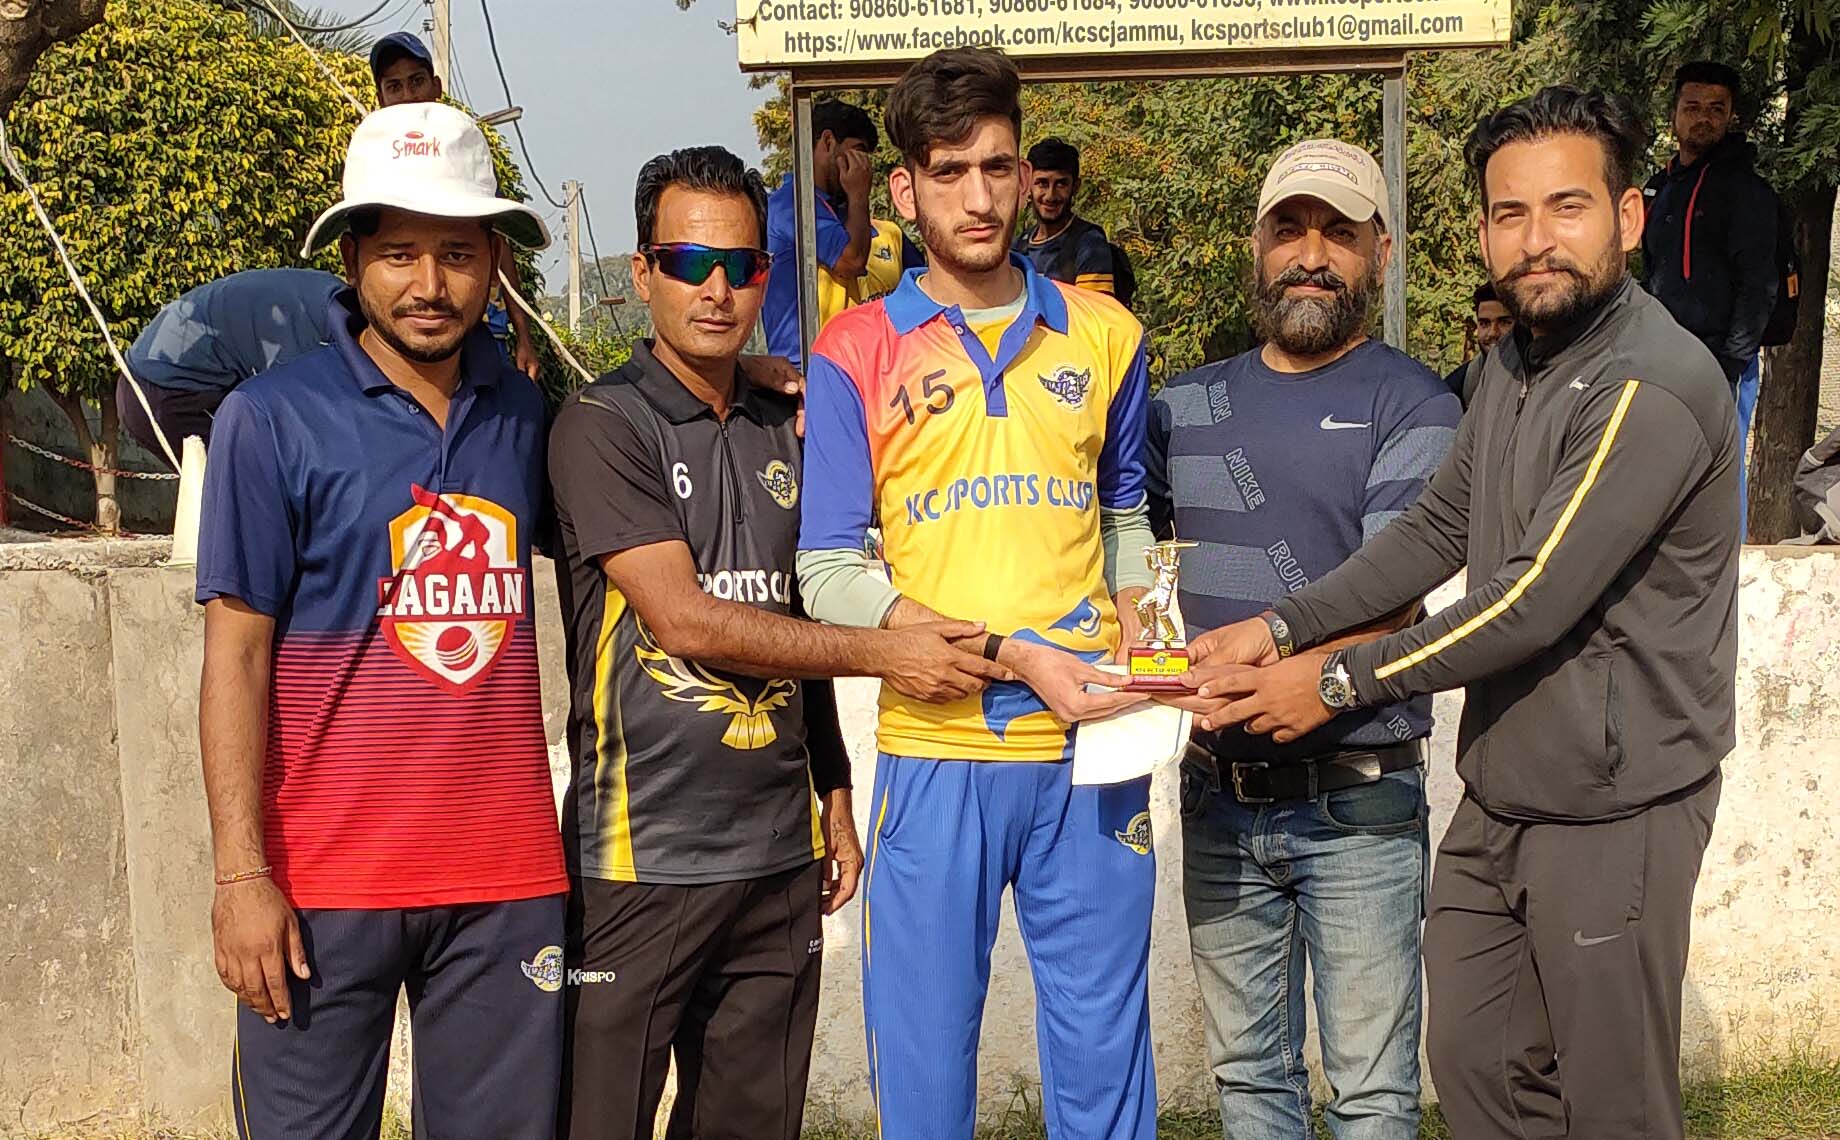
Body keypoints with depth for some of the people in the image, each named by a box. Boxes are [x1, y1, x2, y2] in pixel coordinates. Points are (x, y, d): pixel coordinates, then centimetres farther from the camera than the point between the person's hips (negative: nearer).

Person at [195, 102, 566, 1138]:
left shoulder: (523, 414, 7)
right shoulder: (273, 419, -5)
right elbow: (236, 653, -6)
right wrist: (241, 874, -10)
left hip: (505, 876, 4)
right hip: (325, 881, -3)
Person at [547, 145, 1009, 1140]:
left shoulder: (782, 433, 13)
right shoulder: (602, 425, -7)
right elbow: (683, 619, -15)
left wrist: (835, 795, 16)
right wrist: (884, 655, -12)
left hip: (780, 853, 6)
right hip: (642, 855, -6)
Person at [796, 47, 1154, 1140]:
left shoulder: (1103, 335, 9)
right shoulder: (856, 355, -1)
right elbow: (829, 574, -5)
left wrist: (1134, 632, 2)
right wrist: (1012, 653, -14)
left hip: (1091, 747, 2)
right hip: (936, 752, -2)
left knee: (1103, 1050, 9)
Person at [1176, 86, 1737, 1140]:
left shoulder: (1655, 388, -22)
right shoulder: (1516, 363, 9)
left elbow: (1533, 605, -24)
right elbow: (1436, 530, 9)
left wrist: (1341, 680, -16)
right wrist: (1279, 630, -3)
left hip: (1611, 810, -8)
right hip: (1500, 794, 9)